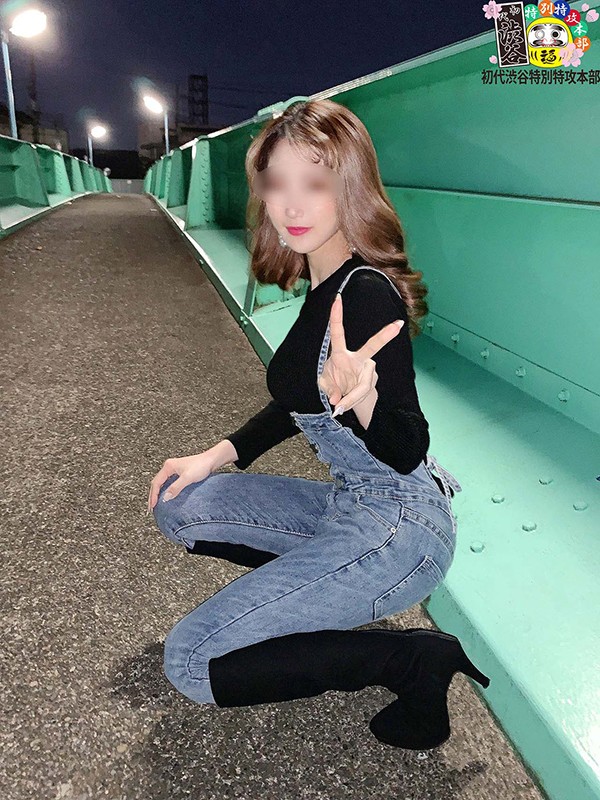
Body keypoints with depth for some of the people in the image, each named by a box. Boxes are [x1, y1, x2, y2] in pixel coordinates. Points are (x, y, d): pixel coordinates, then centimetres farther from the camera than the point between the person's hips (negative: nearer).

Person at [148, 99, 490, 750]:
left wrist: (359, 395, -41)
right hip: (349, 506, 9)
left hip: (395, 526, -9)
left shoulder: (367, 292, -20)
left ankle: (415, 659, -4)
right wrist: (215, 456, 11)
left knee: (191, 661, -12)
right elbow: (298, 401, 17)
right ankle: (327, 588, 10)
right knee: (178, 504, 12)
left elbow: (406, 452, -20)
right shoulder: (322, 286, 7)